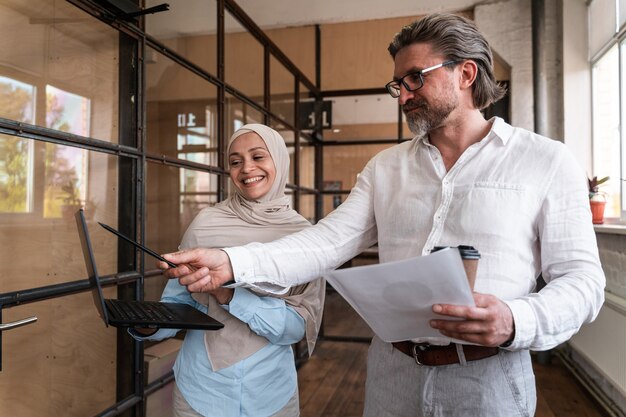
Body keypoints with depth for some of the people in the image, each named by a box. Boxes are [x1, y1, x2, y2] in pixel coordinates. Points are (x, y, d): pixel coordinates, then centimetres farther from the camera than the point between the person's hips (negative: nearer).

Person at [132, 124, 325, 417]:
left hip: (272, 391, 1)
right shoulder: (205, 223, -10)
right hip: (202, 388, 0)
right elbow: (177, 300, -5)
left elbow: (300, 324, -14)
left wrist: (231, 296, -26)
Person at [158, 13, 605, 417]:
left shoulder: (547, 162, -4)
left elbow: (581, 276, -5)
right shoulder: (385, 167, 5)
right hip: (392, 371, 3)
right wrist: (233, 262, -18)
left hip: (487, 378, -3)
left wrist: (516, 322, -25)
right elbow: (328, 241, -4)